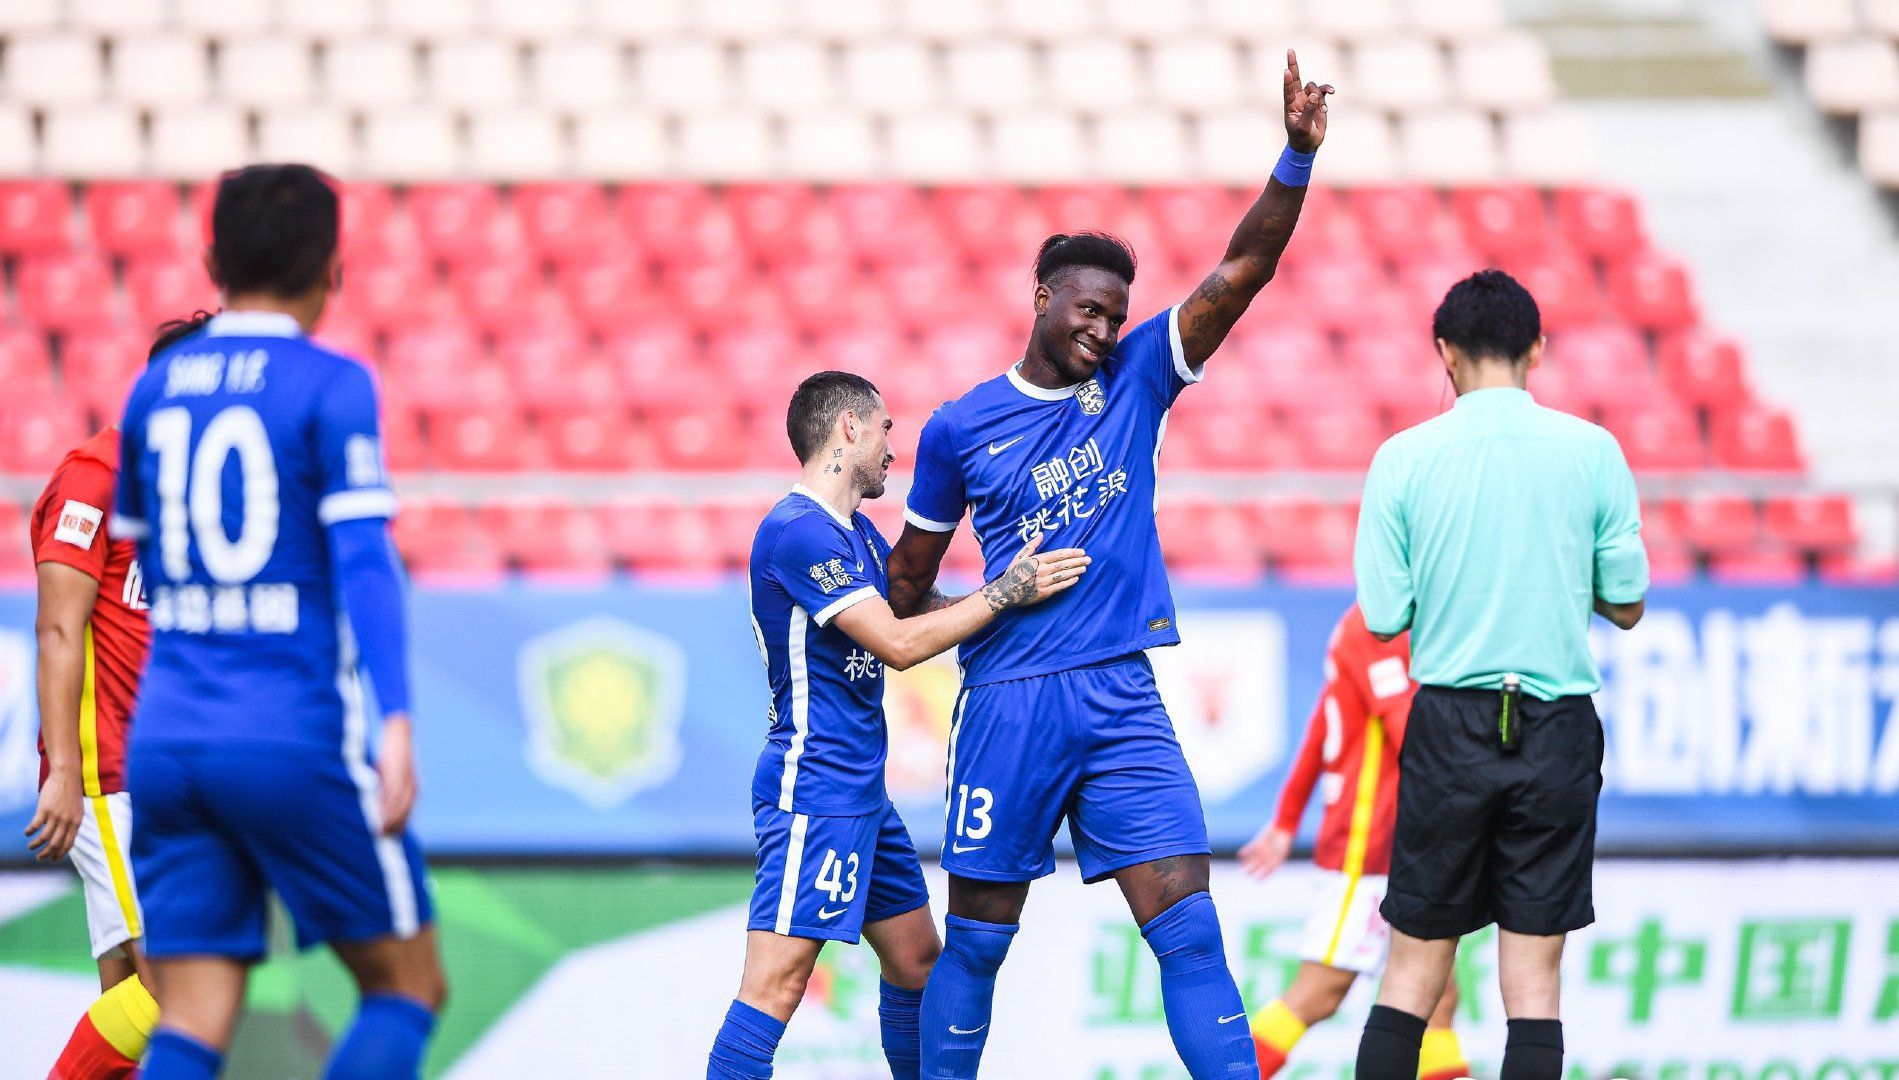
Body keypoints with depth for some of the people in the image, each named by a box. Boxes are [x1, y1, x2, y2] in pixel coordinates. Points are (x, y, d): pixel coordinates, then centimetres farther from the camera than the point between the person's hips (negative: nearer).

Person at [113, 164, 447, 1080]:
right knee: (406, 983, 9)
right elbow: (362, 558, -15)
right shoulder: (332, 387, -5)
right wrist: (395, 719, -20)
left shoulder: (155, 387, 12)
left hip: (166, 738, 5)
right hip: (294, 734, -5)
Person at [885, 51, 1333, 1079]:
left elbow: (1241, 270, -5)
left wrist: (1297, 157, -16)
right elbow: (907, 579, 14)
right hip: (1009, 705, -1)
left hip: (1123, 701, 2)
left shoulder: (1136, 378, 6)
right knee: (974, 948, 5)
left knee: (1190, 936, -6)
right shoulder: (960, 427, 2)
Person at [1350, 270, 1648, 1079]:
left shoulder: (1404, 458, -2)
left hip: (1450, 728, 0)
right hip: (1558, 732, 0)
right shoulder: (1592, 451, -1)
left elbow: (1383, 617, -1)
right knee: (1533, 981, 1)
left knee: (1413, 972, 6)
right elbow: (1626, 607, 4)